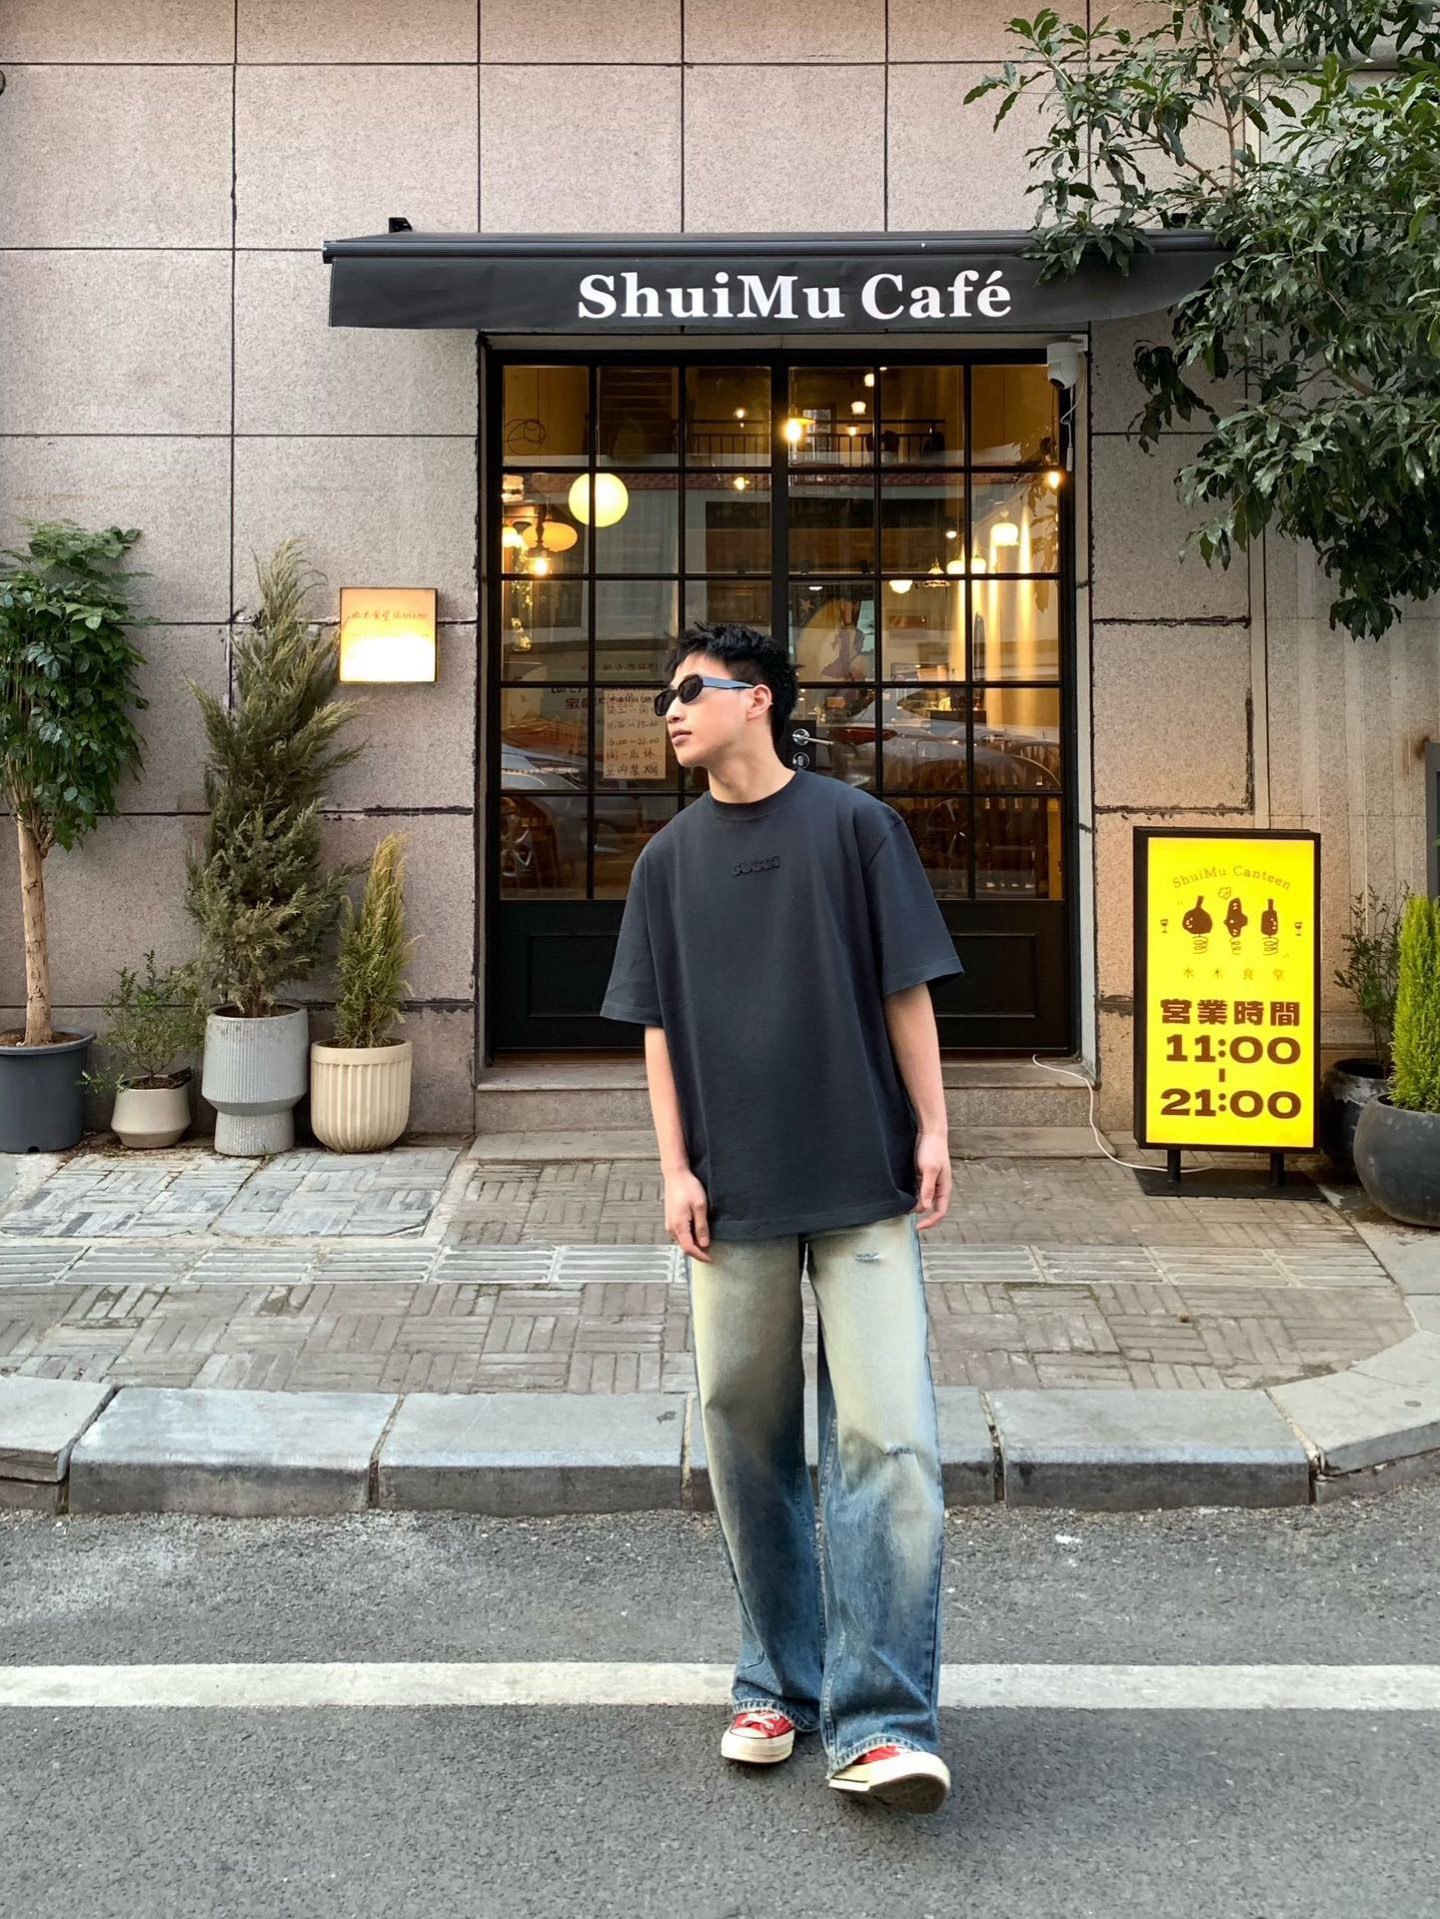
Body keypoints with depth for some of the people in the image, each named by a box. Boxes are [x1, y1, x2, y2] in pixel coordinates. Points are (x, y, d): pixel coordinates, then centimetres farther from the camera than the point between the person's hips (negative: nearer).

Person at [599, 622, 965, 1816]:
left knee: (888, 1440, -9)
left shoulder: (855, 825, 2)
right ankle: (778, 1684, 24)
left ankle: (880, 1724, -3)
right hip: (735, 1194, 3)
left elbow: (906, 991, 2)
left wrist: (932, 1131, -2)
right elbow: (659, 1027, 9)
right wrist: (676, 1171, 1)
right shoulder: (670, 861, 10)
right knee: (750, 1441, 9)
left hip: (865, 1187, -3)